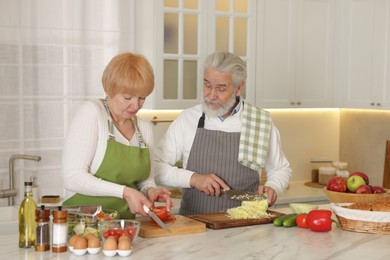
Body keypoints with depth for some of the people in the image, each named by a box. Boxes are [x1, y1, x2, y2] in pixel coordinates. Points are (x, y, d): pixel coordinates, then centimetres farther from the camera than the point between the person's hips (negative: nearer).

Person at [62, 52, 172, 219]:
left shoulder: (145, 128, 11)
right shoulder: (91, 112, -6)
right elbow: (72, 177, -14)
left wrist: (150, 191, -1)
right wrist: (124, 191, -19)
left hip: (124, 224, 6)